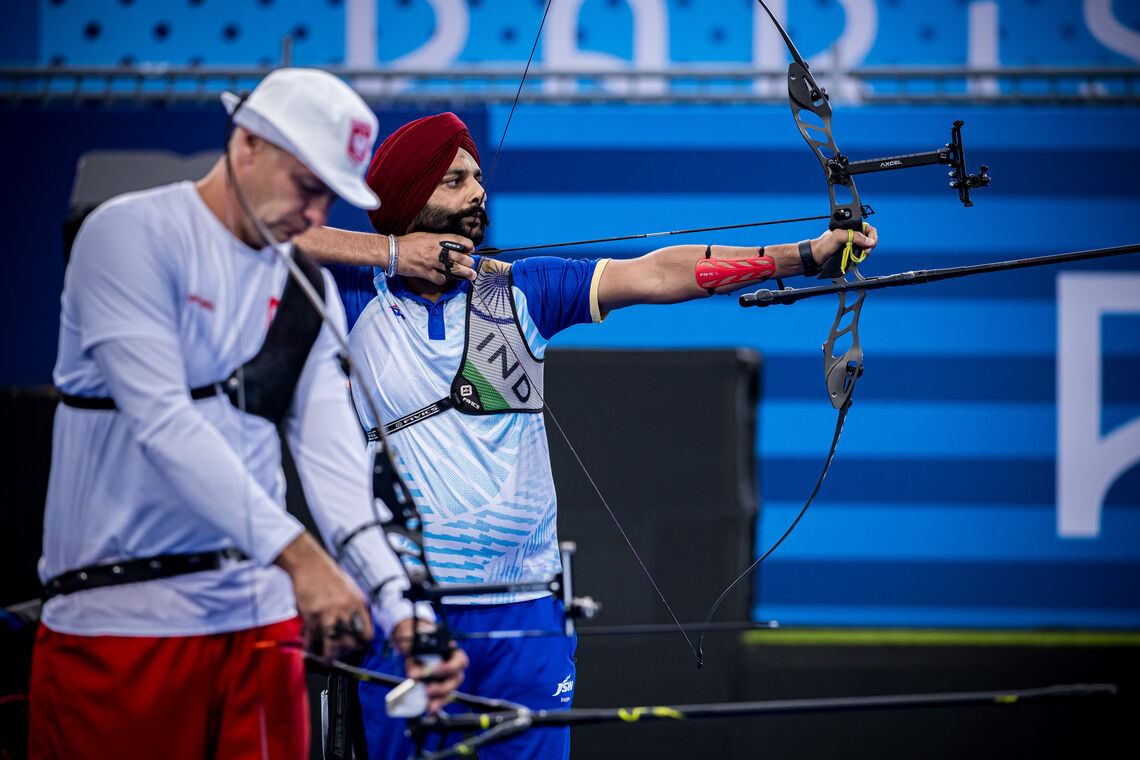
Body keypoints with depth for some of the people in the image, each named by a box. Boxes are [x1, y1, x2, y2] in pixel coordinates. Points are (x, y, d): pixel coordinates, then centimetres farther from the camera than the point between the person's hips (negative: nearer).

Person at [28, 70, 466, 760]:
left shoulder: (310, 288, 11)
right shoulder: (133, 235, -8)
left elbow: (336, 462, 1)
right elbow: (162, 422, -20)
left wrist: (400, 611, -15)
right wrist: (297, 553, -28)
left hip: (261, 621, 6)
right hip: (121, 618, -6)